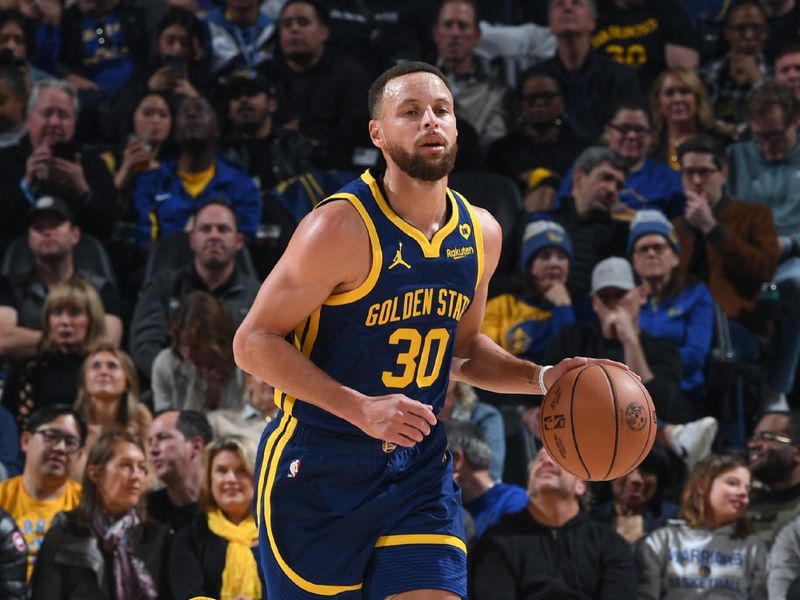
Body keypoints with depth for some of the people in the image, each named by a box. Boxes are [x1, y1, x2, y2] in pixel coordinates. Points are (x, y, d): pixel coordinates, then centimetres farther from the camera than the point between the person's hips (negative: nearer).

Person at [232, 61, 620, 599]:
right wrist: (360, 408, -24)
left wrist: (540, 378, 3)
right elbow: (254, 342, -16)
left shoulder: (481, 234, 4)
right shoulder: (343, 228, -16)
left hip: (421, 474, 5)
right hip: (318, 472, -5)